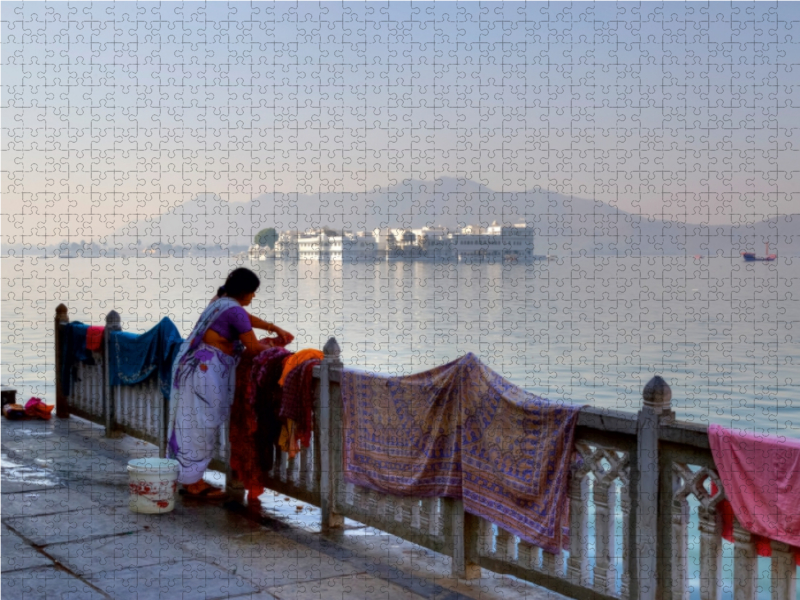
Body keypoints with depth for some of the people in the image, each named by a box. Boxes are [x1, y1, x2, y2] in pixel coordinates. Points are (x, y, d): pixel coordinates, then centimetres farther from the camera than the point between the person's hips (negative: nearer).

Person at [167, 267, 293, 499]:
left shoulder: (219, 301, 12)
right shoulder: (234, 310, -17)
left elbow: (246, 319, 29)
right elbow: (254, 348, -12)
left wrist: (274, 328, 24)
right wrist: (270, 344, 8)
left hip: (196, 365, 10)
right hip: (207, 370, -10)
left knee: (192, 423, 13)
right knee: (201, 424, -2)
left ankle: (190, 479, 21)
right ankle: (193, 482, 5)